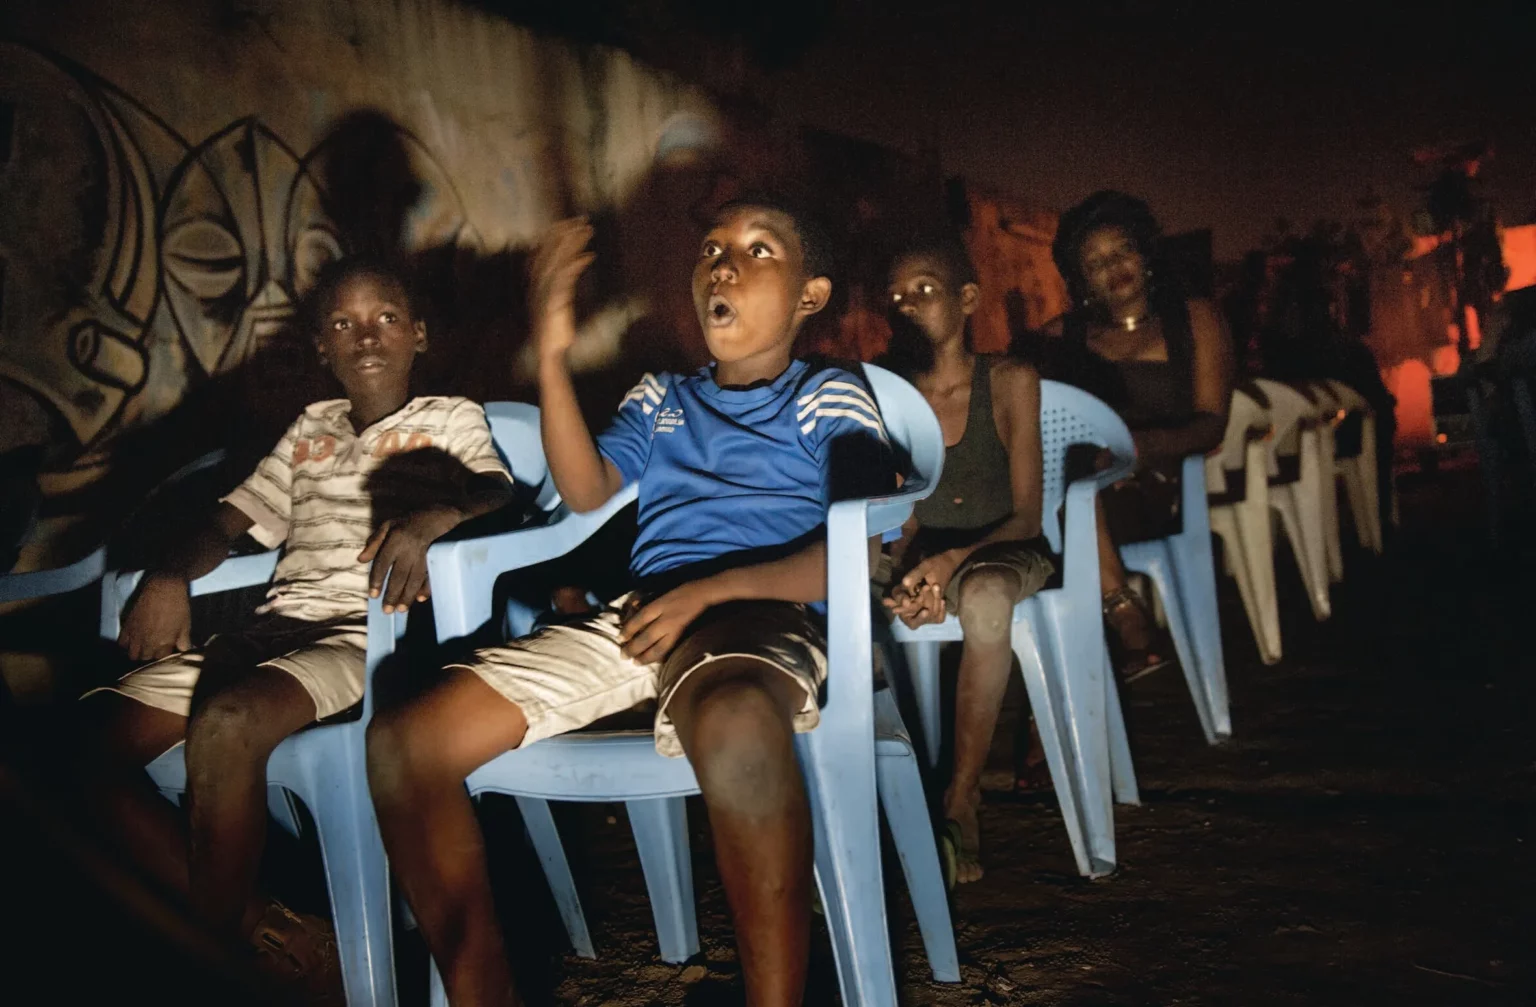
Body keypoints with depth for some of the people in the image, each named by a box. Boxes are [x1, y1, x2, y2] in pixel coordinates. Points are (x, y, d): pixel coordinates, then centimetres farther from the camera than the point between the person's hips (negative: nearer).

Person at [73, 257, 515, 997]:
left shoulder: (450, 419, 11)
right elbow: (235, 519, 22)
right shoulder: (311, 429, 26)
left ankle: (214, 932, -12)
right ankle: (254, 926, -15)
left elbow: (499, 490, -8)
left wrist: (431, 515, -31)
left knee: (227, 723, -35)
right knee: (93, 732, -13)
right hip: (275, 629, 6)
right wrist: (169, 577, 1)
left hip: (367, 632, -6)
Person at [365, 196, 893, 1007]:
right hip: (636, 615, 5)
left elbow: (859, 553, -3)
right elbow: (585, 492, 9)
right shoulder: (658, 397, 26)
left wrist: (711, 590, -16)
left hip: (764, 615, -5)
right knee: (403, 741, -14)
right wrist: (552, 357, -1)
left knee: (733, 722, -44)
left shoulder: (830, 397, 12)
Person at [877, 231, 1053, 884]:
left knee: (985, 594, -40)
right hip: (928, 557, 3)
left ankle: (961, 801, -29)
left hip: (1005, 550, -3)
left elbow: (1026, 514, -7)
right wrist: (907, 574, -19)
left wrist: (956, 559, -26)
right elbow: (901, 517, 4)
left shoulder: (1010, 383, -5)